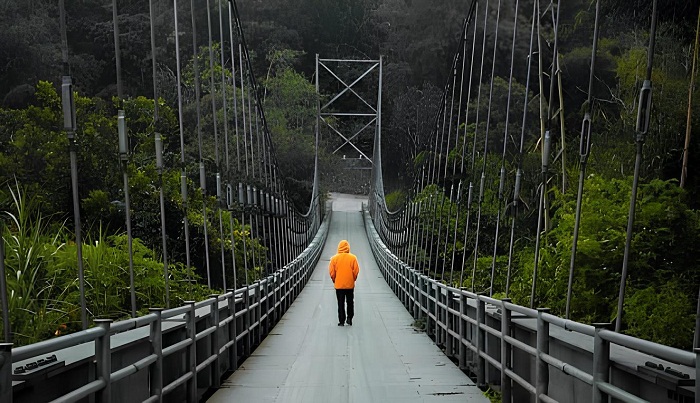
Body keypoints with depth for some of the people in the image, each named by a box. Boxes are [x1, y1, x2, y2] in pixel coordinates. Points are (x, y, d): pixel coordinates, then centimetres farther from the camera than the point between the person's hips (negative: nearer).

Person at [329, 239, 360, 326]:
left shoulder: (334, 258, -7)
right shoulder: (353, 258, -8)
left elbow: (331, 272, -5)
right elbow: (356, 271, -5)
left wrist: (334, 281, 12)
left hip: (339, 285, 0)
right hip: (350, 285, 0)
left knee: (340, 304, 7)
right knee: (350, 302, 16)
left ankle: (341, 321, 7)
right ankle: (349, 318, 16)